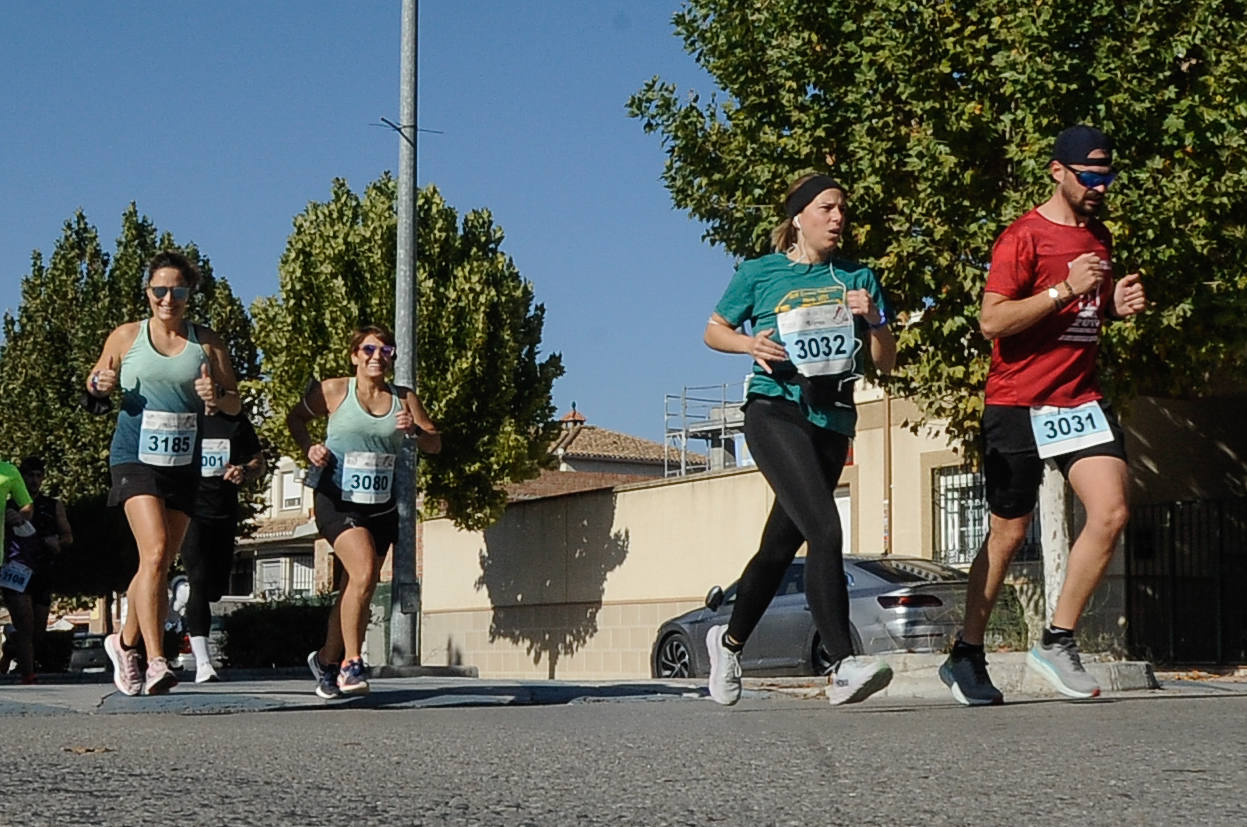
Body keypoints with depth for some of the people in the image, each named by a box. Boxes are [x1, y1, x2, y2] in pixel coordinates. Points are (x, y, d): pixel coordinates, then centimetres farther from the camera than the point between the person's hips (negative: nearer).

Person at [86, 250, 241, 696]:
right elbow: (97, 380, 16)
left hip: (184, 463, 3)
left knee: (159, 565, 9)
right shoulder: (125, 337, 4)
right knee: (155, 552, -20)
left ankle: (125, 642, 33)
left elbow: (236, 402, 9)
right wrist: (99, 384, -7)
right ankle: (156, 662, -22)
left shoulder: (206, 342, 6)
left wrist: (216, 397, -14)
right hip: (135, 458, -3)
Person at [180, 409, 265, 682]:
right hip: (191, 511, -4)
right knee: (199, 583, -15)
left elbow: (259, 462, 15)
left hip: (225, 513, 4)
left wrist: (244, 472, -8)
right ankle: (202, 661, -18)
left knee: (216, 588, 8)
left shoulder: (238, 421, 9)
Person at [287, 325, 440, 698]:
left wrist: (415, 430, -10)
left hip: (381, 506, 4)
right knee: (365, 572, -24)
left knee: (353, 588, 10)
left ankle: (327, 658, 30)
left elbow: (435, 445, 11)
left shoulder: (405, 399, 8)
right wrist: (308, 446, -6)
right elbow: (295, 418, 13)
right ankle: (351, 662, -14)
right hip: (337, 500, -4)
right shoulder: (334, 391, 1)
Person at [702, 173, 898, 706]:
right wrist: (750, 344, -7)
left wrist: (872, 319, -8)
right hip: (776, 413, -5)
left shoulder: (858, 278, 12)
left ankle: (729, 642, 34)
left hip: (833, 423, 5)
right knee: (825, 531, -22)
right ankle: (843, 666, -25)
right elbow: (714, 330, 13)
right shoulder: (759, 273, 4)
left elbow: (886, 362, 12)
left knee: (780, 546, 13)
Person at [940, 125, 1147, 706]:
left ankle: (1057, 641, -1)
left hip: (1080, 400, 6)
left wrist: (1116, 304, 6)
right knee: (1008, 534, 2)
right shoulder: (1024, 237, -10)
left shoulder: (1098, 236, 14)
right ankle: (966, 656, 17)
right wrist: (1064, 290, -23)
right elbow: (992, 320, -17)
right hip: (1018, 403, -6)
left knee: (1111, 513, -12)